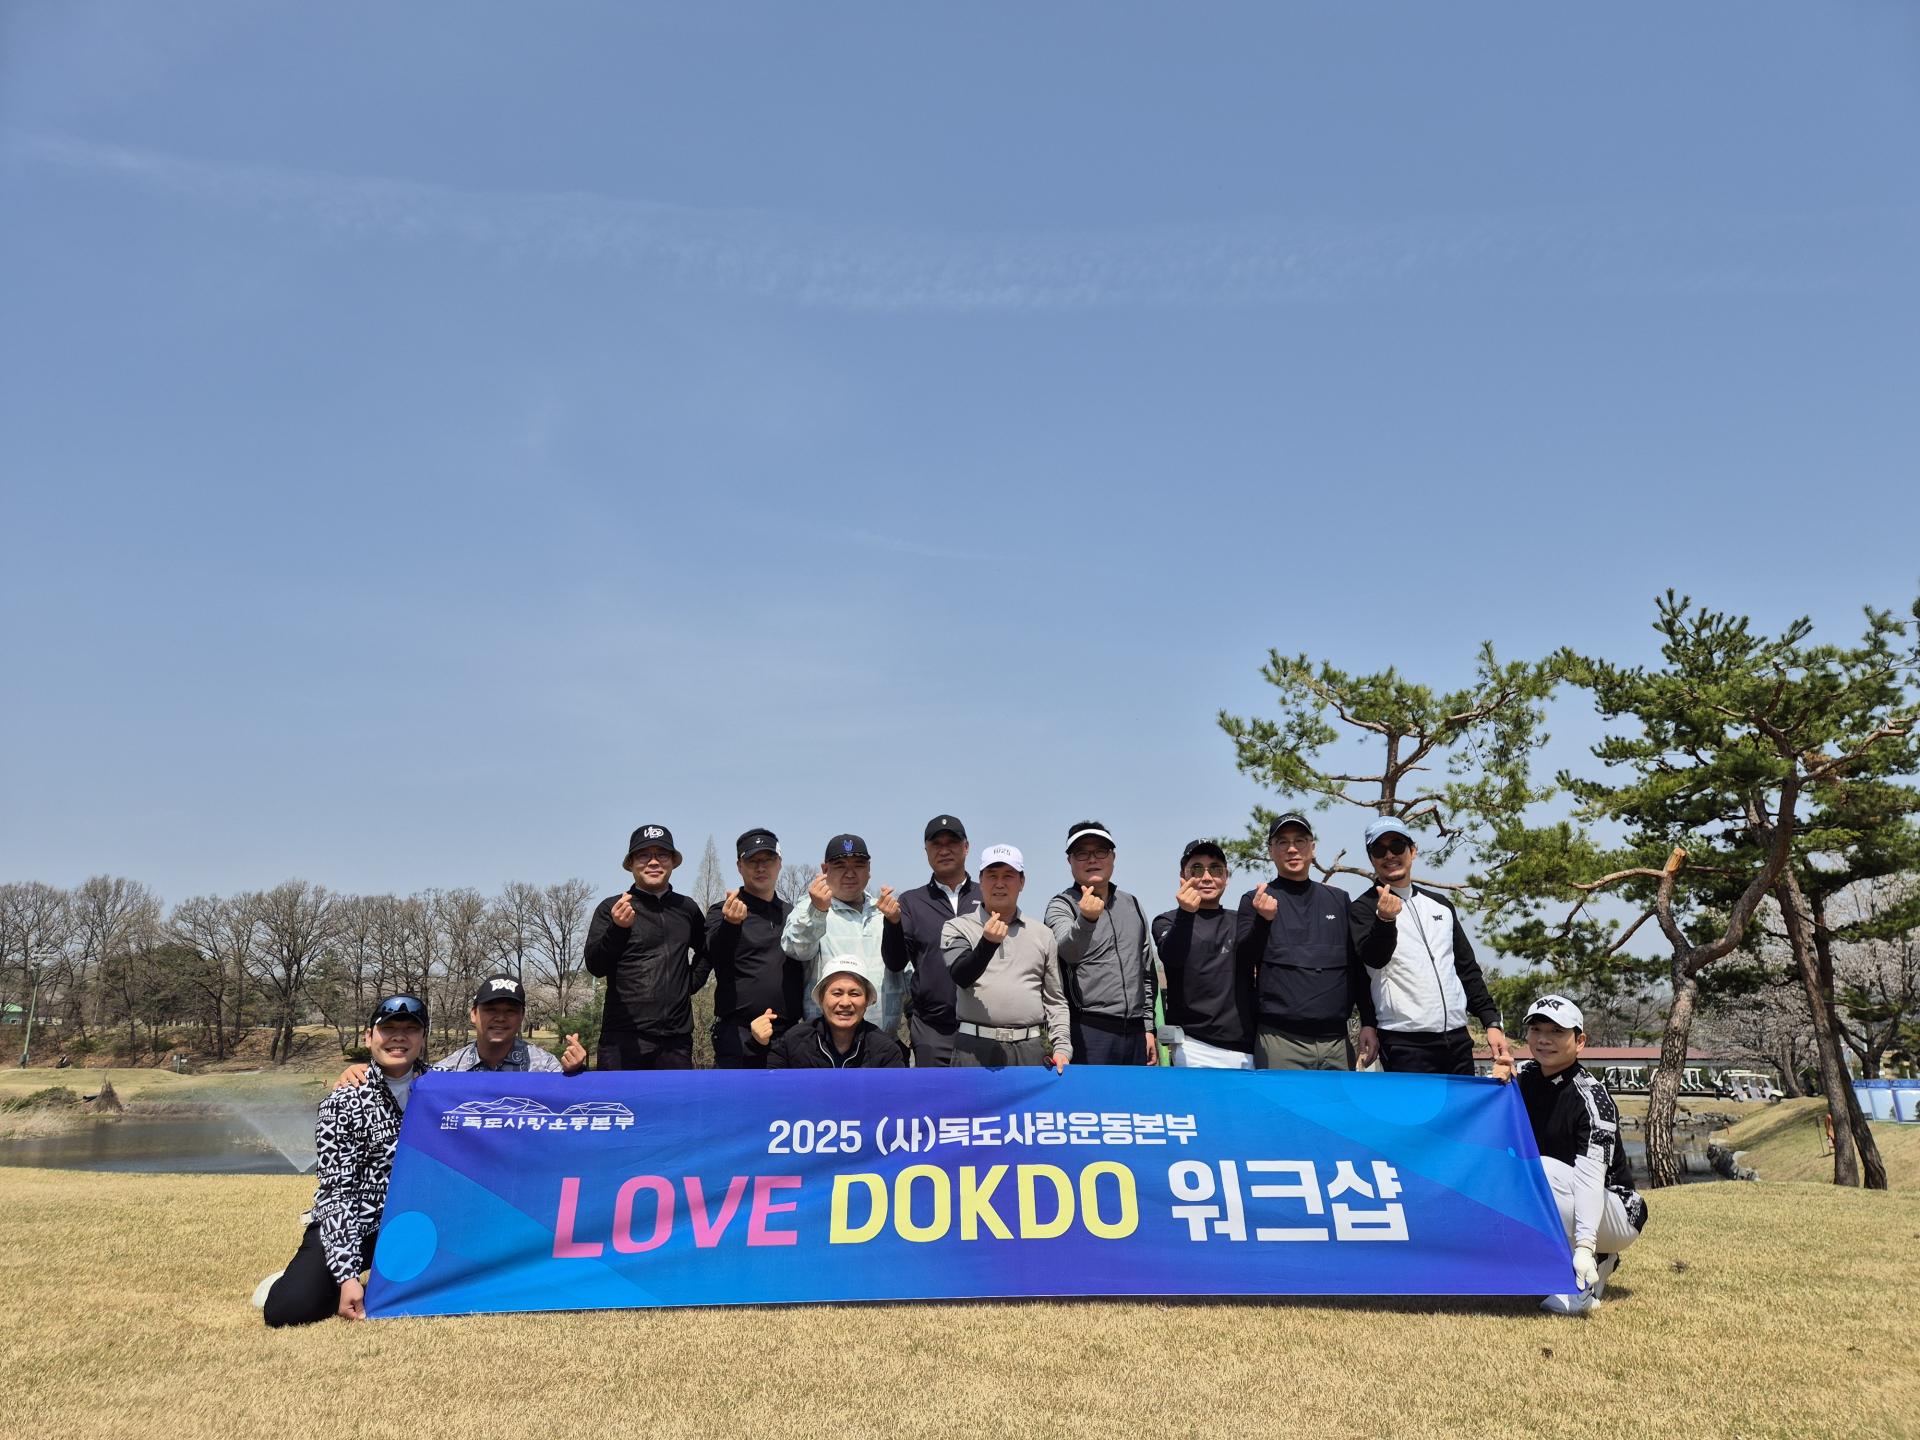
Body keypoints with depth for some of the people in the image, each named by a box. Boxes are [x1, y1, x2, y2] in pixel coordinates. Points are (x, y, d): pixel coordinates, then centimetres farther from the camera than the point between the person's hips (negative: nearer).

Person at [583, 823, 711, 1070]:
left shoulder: (687, 909, 14)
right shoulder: (611, 908, 2)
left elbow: (706, 951, 32)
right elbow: (595, 966, -10)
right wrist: (618, 928, -27)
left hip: (676, 1039, 4)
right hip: (624, 1038, -3)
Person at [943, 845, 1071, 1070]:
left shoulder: (1043, 935, 15)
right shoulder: (957, 928, 6)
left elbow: (1055, 1000, 17)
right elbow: (961, 976, -12)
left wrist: (1062, 1048, 5)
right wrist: (987, 943, -29)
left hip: (1031, 1049, 3)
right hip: (976, 1050, -2)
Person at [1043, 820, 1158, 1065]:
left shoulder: (1132, 905, 17)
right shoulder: (1061, 905, -1)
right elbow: (1069, 951, -23)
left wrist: (1149, 1028, 17)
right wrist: (1086, 920, -42)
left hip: (1135, 1032, 5)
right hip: (1088, 1032, -5)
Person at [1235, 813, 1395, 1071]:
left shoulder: (1338, 899, 13)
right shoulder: (1256, 900, 3)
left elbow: (1359, 965, 14)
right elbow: (1244, 960, -10)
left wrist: (1368, 1023, 4)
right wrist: (1263, 920, -29)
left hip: (1337, 1041, 3)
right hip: (1281, 1041, -3)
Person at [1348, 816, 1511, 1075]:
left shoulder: (1441, 905, 17)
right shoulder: (1365, 908, 0)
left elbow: (1468, 969, 21)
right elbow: (1374, 958, -19)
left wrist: (1492, 1022, 11)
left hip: (1458, 1038, 5)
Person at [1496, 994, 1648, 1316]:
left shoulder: (1591, 1097, -21)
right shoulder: (1524, 1076, 0)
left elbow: (1590, 1177, -31)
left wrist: (1584, 1245, -42)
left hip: (1616, 1216, -7)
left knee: (1539, 1169, -29)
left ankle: (1579, 1287, -15)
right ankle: (1598, 1263, 3)